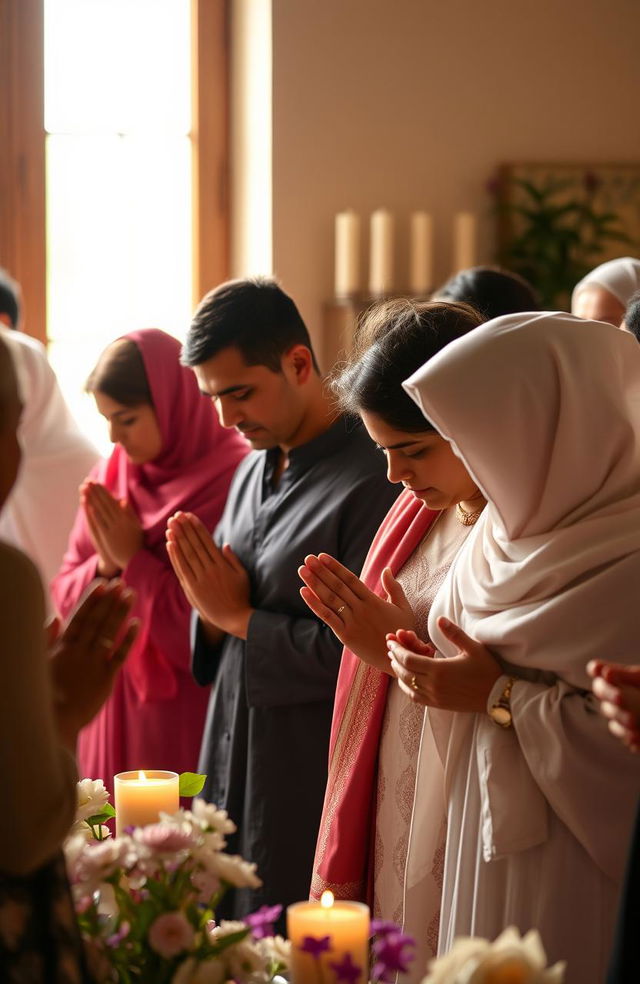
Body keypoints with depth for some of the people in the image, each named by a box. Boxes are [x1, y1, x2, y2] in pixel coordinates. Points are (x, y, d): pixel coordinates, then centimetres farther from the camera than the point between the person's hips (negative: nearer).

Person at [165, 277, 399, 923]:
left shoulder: (371, 481, -16)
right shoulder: (253, 470, 11)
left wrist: (241, 617, -12)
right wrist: (211, 611, -6)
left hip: (311, 790, -8)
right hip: (233, 770, 8)